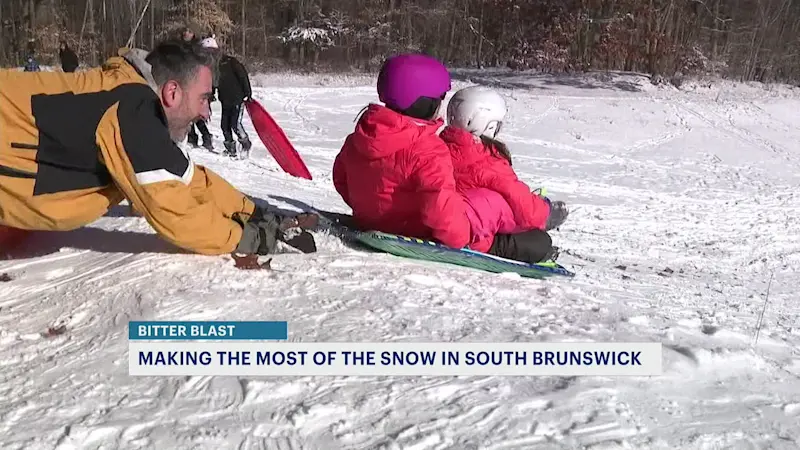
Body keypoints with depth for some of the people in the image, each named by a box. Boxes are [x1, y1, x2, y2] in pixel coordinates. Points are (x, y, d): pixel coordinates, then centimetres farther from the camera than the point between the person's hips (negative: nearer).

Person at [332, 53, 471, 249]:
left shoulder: (358, 136, 0)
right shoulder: (428, 152, -27)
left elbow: (341, 177, 15)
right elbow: (441, 207, -32)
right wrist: (460, 237, -14)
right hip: (416, 234, -8)